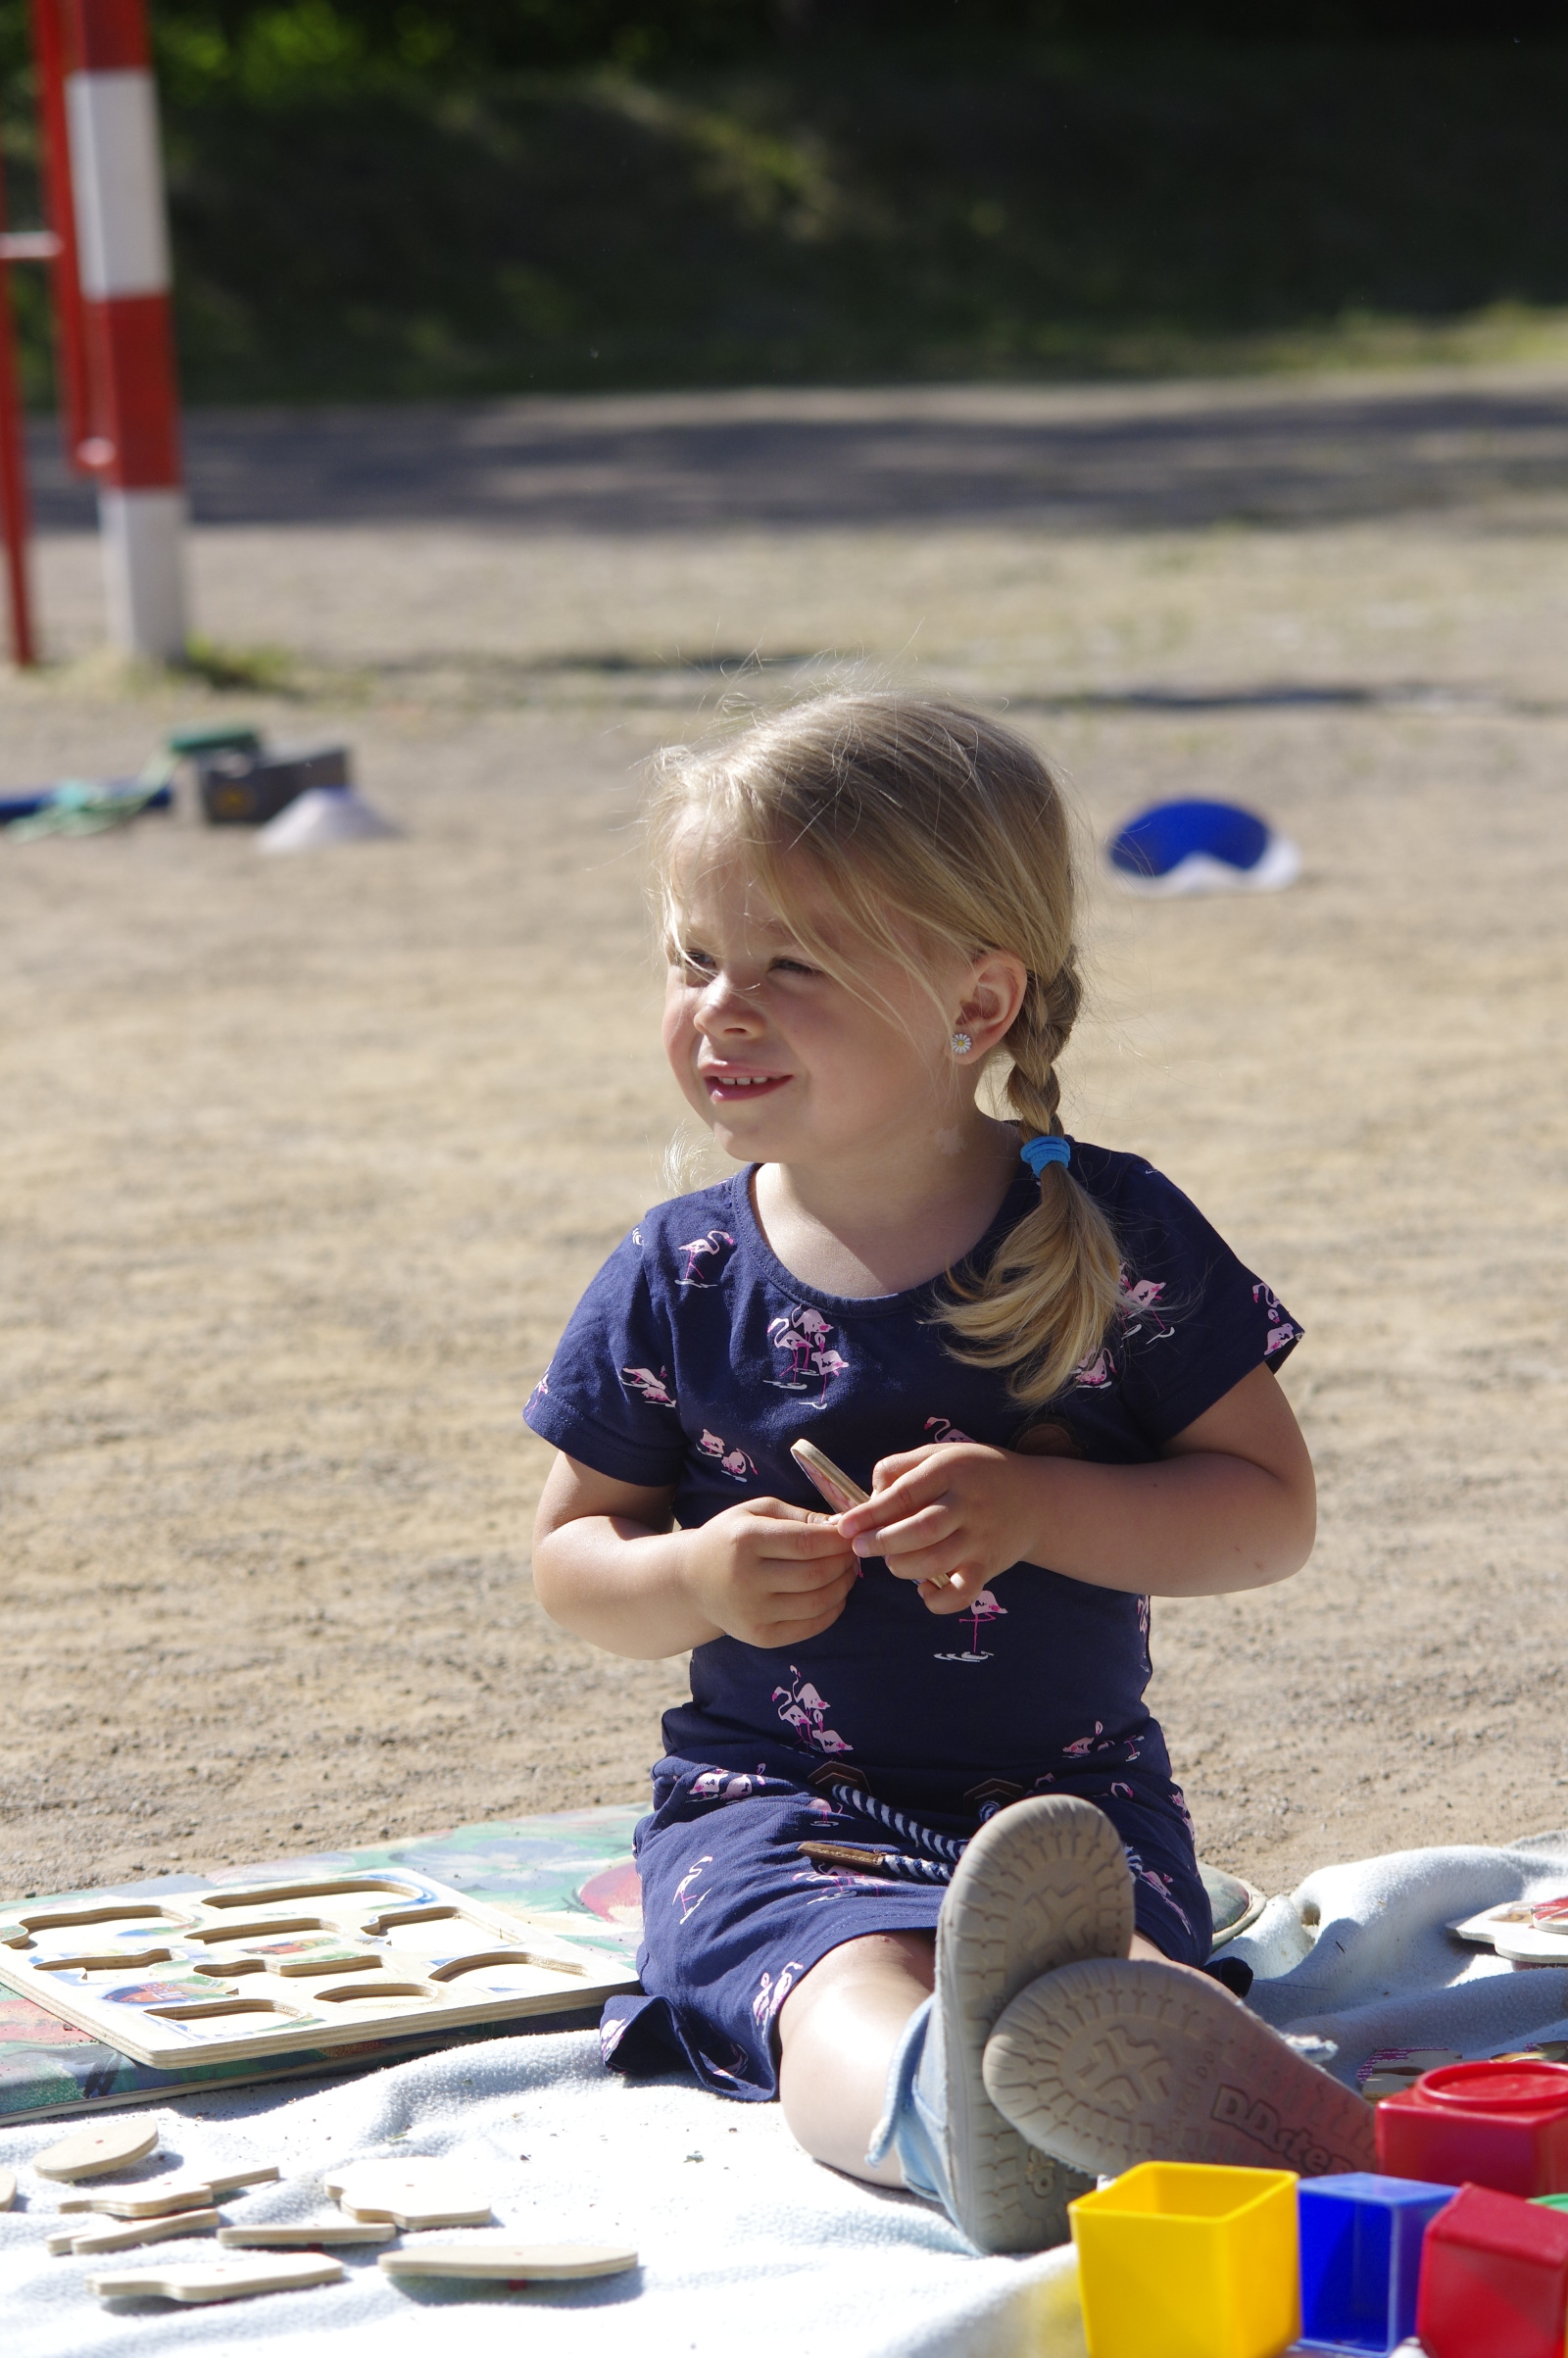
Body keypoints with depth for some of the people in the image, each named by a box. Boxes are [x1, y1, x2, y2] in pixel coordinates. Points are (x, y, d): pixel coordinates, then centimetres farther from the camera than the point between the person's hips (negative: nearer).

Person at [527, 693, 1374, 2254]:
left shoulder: (1116, 1238, -1)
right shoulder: (678, 1281, 3)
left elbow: (1272, 1511, 1)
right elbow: (569, 1558, 12)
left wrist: (1041, 1509, -17)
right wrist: (696, 1579, -12)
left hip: (1067, 1788, 0)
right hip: (775, 1797, 0)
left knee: (1109, 1937, -37)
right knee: (851, 1981, -37)